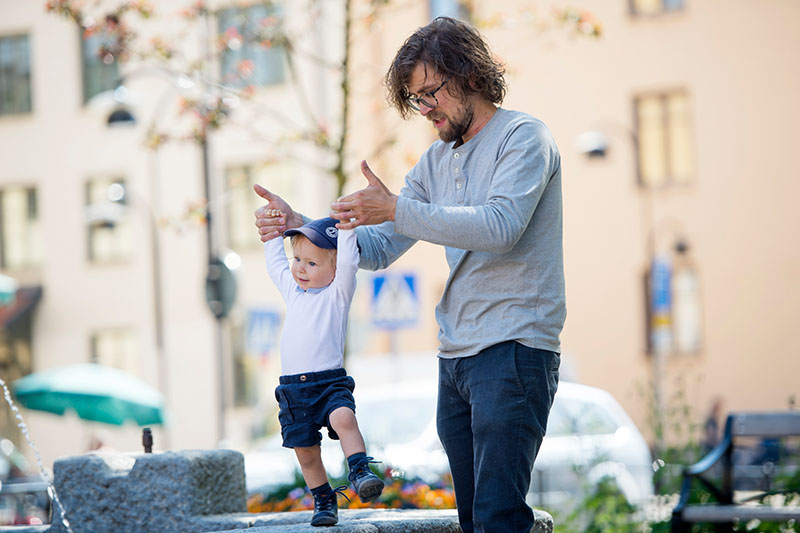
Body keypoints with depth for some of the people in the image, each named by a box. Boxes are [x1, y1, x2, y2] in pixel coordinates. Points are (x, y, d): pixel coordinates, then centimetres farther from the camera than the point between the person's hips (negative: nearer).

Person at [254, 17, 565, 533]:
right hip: (455, 356, 8)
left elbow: (499, 226, -21)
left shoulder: (523, 137, -5)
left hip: (514, 350, -8)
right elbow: (377, 248, 17)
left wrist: (397, 209, -24)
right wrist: (299, 225, 2)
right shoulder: (436, 161, 18)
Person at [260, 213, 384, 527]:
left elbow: (348, 262, -16)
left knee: (344, 419, -34)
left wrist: (346, 227, -18)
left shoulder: (338, 292, 0)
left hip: (330, 383, -5)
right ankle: (324, 502, 20)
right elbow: (275, 262, 31)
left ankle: (360, 472, -29)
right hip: (293, 389, 5)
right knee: (306, 452, 7)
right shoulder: (292, 289, 16)